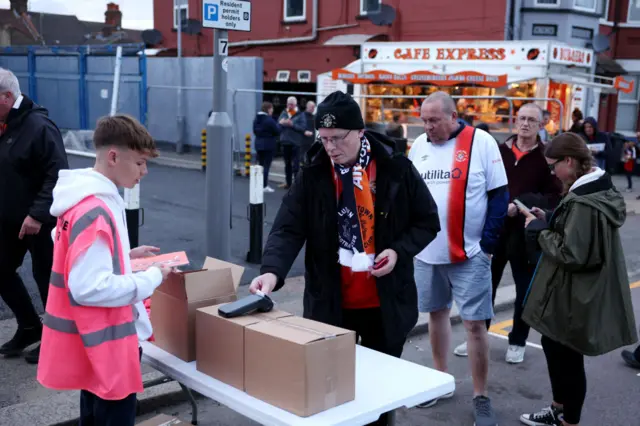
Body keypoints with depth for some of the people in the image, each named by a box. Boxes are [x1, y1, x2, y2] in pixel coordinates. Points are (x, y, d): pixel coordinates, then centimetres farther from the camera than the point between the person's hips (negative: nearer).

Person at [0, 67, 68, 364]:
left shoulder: (39, 126, -18)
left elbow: (57, 175, -23)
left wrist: (37, 214, -28)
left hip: (39, 221, -8)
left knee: (45, 277, 4)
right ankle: (29, 328, 33)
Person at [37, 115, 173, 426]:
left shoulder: (88, 199, 7)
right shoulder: (95, 212, -25)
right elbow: (89, 287, -29)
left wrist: (126, 255, 8)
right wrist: (151, 278, -20)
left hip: (94, 340, 10)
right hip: (105, 344, -10)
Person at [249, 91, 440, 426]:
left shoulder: (396, 169, -7)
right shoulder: (312, 175, -6)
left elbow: (427, 222, 3)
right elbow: (288, 229, -13)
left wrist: (399, 251, -14)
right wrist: (273, 270, -31)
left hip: (386, 303, 0)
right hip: (330, 304, 0)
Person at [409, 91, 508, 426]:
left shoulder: (481, 142, -8)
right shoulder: (419, 145, 6)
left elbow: (499, 195, -6)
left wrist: (488, 243, -11)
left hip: (469, 252, -4)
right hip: (426, 251, 5)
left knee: (475, 324, -1)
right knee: (436, 314, 16)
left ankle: (481, 398, 15)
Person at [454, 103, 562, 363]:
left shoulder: (546, 157, -5)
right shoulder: (499, 151, 6)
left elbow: (555, 196, -10)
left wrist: (522, 205, -19)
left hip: (526, 231, -3)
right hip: (494, 227, 3)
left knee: (525, 288, 9)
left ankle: (517, 341, 25)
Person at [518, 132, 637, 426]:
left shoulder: (583, 202, -26)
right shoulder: (597, 190, 6)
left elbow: (572, 253, -28)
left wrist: (539, 229, -15)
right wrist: (548, 220, 4)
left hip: (574, 297, -10)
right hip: (572, 292, 10)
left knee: (567, 357, 6)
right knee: (552, 345, 23)